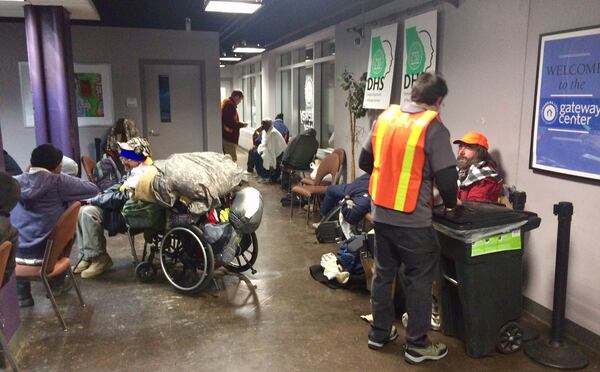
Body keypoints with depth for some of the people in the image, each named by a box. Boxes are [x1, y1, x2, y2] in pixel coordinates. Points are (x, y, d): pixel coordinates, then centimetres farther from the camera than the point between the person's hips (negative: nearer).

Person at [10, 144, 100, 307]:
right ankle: (57, 283, 40)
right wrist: (71, 183, 13)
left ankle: (22, 294, 31)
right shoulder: (58, 181, -10)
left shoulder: (16, 182, 1)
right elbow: (93, 189, -7)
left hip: (16, 252, 3)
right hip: (45, 252, -2)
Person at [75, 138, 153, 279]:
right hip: (122, 209, 11)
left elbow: (123, 198, -24)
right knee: (82, 211, 3)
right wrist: (95, 197, 4)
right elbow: (117, 189, 19)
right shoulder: (134, 171, 15)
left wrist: (95, 200, -15)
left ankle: (99, 258, -11)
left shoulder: (143, 174, -19)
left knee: (89, 213, -23)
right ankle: (86, 256, 3)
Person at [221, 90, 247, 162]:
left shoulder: (225, 102, 16)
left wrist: (239, 124, 16)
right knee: (232, 159, -9)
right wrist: (242, 124, -8)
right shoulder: (230, 104, -16)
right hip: (228, 137, -11)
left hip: (225, 135, 11)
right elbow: (230, 123, -22)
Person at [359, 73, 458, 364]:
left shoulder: (384, 118, 4)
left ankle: (379, 333, 32)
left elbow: (365, 162, 12)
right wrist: (451, 202, 7)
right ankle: (417, 345, 21)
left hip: (380, 214, 6)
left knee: (383, 273, 18)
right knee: (419, 279, 9)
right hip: (413, 220, -6)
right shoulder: (433, 128, -13)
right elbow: (446, 178, -13)